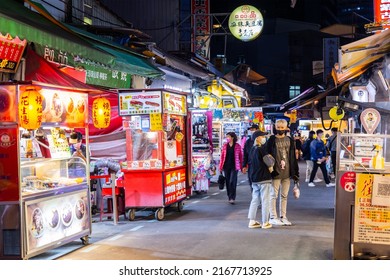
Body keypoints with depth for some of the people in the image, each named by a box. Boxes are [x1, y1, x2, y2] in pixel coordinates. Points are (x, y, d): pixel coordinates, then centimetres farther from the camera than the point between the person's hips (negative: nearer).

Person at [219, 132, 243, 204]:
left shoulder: (238, 146, -2)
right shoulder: (225, 146, 7)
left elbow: (241, 157, 0)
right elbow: (222, 156, 8)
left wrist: (242, 167, -1)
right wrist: (221, 166, 3)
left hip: (234, 166, -4)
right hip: (226, 166, 4)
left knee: (232, 182, -11)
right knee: (228, 182, 7)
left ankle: (232, 198, -8)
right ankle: (230, 197, 18)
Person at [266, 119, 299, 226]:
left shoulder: (290, 140, 8)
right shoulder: (272, 140, -4)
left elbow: (293, 157, 10)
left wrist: (295, 172, 7)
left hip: (287, 172, 4)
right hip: (276, 172, -4)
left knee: (284, 195, 11)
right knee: (274, 195, 3)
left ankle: (283, 217, 19)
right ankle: (273, 217, 9)